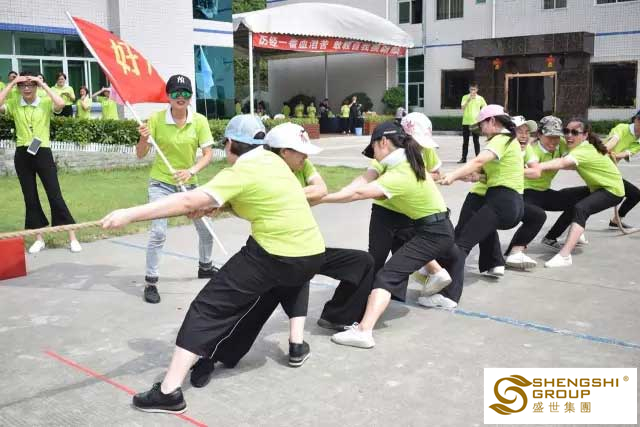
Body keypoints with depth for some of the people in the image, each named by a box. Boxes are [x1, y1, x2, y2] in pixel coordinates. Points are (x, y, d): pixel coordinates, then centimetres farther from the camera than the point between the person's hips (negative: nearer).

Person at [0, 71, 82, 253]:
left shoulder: (46, 103, -2)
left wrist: (43, 84, -16)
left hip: (43, 153, -3)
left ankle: (72, 237, 2)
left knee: (55, 195, -3)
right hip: (22, 155, 3)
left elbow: (61, 104, -23)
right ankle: (38, 238, 17)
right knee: (30, 197, 7)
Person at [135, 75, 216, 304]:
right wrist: (144, 139, -30)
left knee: (206, 228, 12)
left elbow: (208, 154, -9)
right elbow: (140, 155, -9)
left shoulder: (199, 121, -9)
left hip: (189, 183, 3)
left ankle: (205, 266, 39)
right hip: (161, 183, -3)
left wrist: (191, 171, -26)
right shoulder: (156, 119, -13)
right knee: (158, 232, -14)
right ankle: (150, 282, 1)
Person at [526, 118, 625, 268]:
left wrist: (539, 167, -66)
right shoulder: (583, 145, -3)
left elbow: (563, 162, -48)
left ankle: (564, 255, -40)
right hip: (597, 187, 10)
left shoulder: (583, 151, -30)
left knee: (580, 209, -31)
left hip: (613, 190, -10)